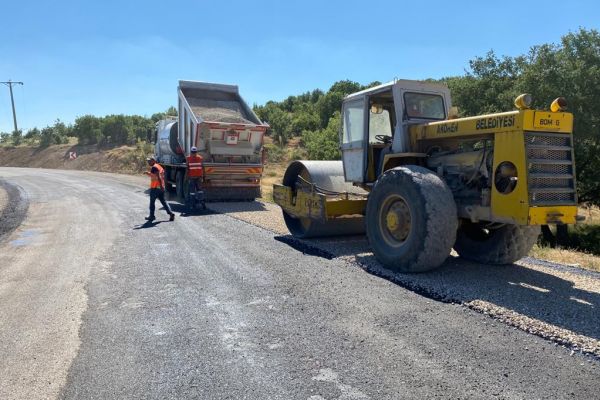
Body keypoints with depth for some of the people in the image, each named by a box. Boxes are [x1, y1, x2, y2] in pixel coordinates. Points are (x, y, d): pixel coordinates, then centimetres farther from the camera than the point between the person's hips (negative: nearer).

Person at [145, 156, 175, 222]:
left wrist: (161, 185, -28)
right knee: (163, 201, 9)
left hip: (155, 187, -9)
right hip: (161, 187, 9)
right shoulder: (159, 166, 16)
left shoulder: (154, 167, -13)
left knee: (152, 202, 5)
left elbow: (158, 177, -23)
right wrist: (149, 173, 27)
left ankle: (152, 216, 14)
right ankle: (170, 213, -3)